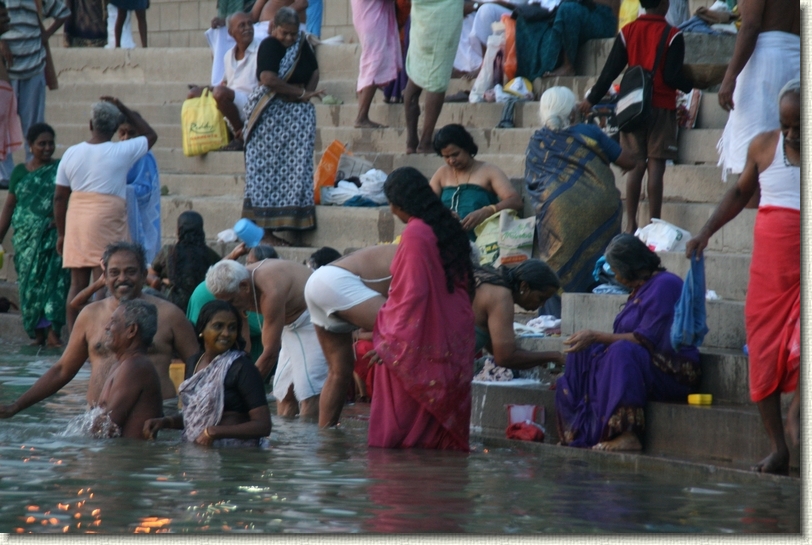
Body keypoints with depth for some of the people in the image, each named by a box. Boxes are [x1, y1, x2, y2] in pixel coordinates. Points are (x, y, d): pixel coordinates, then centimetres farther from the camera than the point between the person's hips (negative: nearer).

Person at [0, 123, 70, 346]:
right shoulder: (20, 172, 10)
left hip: (53, 236, -2)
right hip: (26, 237, 2)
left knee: (54, 279, -12)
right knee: (29, 283, 0)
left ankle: (53, 332, -14)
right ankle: (38, 334, 6)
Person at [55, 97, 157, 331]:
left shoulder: (71, 154, 6)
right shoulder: (121, 152, -4)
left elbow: (59, 197, 8)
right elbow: (150, 135, 14)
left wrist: (61, 233, 17)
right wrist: (123, 109, 16)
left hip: (76, 222, 4)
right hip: (107, 223, -4)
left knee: (78, 284, 6)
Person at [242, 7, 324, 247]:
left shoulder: (302, 45, 11)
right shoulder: (269, 46, -9)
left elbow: (314, 71, 18)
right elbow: (268, 78, -20)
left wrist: (308, 92, -3)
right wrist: (301, 93, -15)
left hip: (299, 114, 7)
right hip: (271, 116, -7)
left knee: (294, 172, 1)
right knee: (268, 171, -6)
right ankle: (265, 230, -8)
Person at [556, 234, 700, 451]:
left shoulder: (665, 285, -14)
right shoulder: (642, 288, 17)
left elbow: (645, 340, -20)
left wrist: (596, 337, -18)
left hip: (674, 374, -10)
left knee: (623, 352, -35)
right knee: (586, 353, -1)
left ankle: (627, 435, -38)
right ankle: (582, 431, -11)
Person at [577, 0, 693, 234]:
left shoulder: (627, 32, 4)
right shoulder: (672, 35, -7)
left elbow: (610, 71, 4)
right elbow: (672, 77, -11)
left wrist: (592, 99, 13)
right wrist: (691, 86, 9)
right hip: (661, 107, -3)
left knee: (635, 166, 7)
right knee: (656, 166, -3)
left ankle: (631, 224, 4)